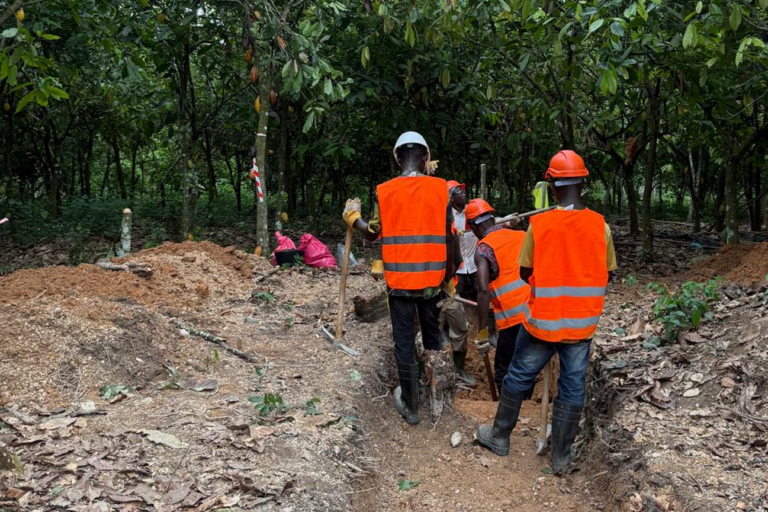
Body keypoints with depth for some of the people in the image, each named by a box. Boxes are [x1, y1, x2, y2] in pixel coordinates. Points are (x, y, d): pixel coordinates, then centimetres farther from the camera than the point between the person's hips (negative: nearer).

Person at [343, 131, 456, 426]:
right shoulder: (440, 188, -5)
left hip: (399, 280, -1)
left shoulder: (385, 191, -6)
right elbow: (448, 238, -3)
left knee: (404, 342, 9)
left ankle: (410, 407, 18)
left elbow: (372, 233, 6)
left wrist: (352, 218, 25)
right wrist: (449, 277, 8)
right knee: (432, 336, 19)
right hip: (432, 278, 1)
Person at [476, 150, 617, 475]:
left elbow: (525, 273, -3)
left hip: (542, 321, -1)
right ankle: (562, 456, 23)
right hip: (582, 324, 1)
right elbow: (608, 275, 1)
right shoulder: (600, 225, -9)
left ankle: (500, 437, 31)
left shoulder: (538, 224, -13)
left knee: (519, 377, 16)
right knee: (573, 387, 12)